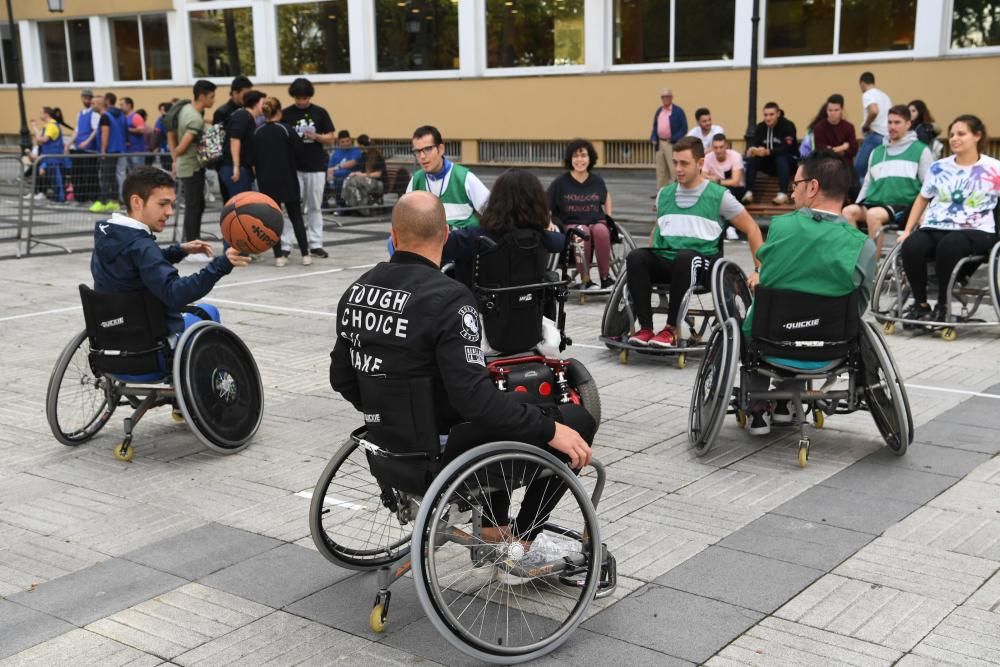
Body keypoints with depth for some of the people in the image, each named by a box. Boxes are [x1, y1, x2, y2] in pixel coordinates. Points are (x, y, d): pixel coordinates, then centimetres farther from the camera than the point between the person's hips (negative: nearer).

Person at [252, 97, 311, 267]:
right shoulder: (286, 130, -7)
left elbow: (253, 161, 3)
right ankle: (305, 254, 4)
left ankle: (279, 256, 2)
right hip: (287, 180, -2)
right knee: (296, 217, 6)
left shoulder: (257, 133, 1)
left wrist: (259, 177, 15)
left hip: (266, 181, 2)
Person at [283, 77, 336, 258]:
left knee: (315, 207, 7)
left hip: (316, 167, 1)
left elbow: (330, 138, 4)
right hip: (293, 167, -1)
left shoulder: (320, 113, 4)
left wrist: (316, 137, -13)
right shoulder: (286, 114, 2)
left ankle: (316, 244, 12)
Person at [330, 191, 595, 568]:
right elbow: (473, 394, -28)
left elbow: (342, 378, 10)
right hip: (439, 452, -8)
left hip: (387, 439, 8)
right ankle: (519, 545, 7)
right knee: (577, 421, -1)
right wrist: (550, 429, -21)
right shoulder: (447, 298, -22)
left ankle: (493, 530, 29)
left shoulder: (357, 291, 2)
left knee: (497, 414, 33)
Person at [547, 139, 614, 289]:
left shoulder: (597, 181, 10)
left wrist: (609, 217, 21)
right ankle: (585, 280, -25)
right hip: (570, 225, -2)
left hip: (596, 222, 2)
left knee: (601, 231, -35)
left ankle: (605, 277, -22)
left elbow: (606, 197, 32)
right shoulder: (561, 182, 1)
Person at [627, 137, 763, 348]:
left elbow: (751, 229, 10)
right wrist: (648, 264, 20)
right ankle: (645, 328, -29)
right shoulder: (664, 194, 17)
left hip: (700, 262, -3)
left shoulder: (719, 195, 6)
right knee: (635, 257, -29)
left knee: (684, 257, -39)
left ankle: (671, 329, -30)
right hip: (664, 260, 4)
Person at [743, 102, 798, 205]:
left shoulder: (788, 126, -15)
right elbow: (755, 144, -9)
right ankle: (749, 193, -28)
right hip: (769, 163, 4)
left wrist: (768, 152, -41)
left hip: (788, 162, -4)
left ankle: (783, 194, -42)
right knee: (751, 158, -22)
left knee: (781, 158, -36)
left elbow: (786, 148, -27)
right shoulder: (760, 127, 0)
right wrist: (752, 150, -35)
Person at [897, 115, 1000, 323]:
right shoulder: (939, 167, 16)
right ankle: (920, 303, -10)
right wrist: (907, 230, 16)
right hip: (934, 228, 3)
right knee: (910, 246, -31)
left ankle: (942, 306, -20)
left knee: (949, 245, -39)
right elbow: (922, 200, 25)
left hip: (975, 232, -3)